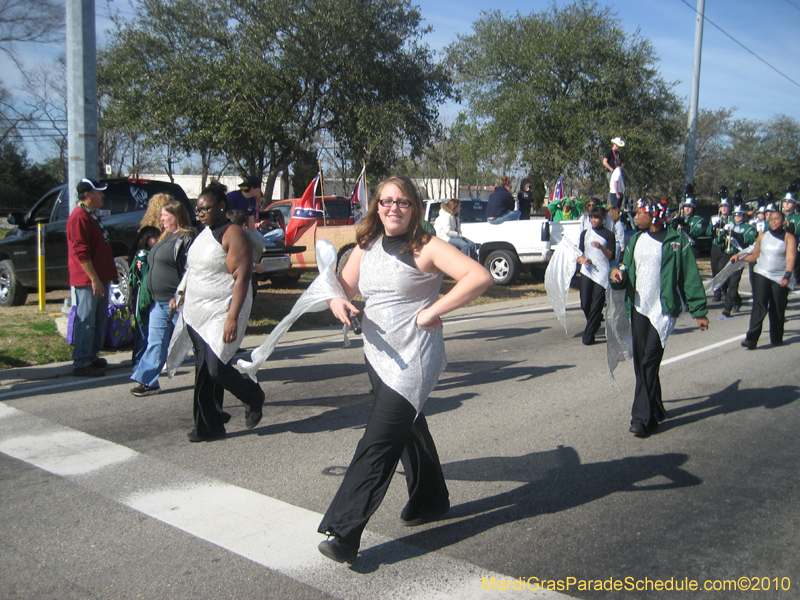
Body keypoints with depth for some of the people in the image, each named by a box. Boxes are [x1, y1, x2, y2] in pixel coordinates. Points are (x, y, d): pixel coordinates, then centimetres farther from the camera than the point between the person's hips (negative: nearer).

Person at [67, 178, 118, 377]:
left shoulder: (91, 215, 18)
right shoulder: (79, 217, -15)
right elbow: (80, 252, -21)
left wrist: (110, 273, 23)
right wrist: (94, 279, -22)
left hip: (99, 278, 10)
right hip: (88, 280, -10)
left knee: (99, 320, 16)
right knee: (86, 321, -5)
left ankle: (91, 357, 26)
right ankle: (82, 363, 1)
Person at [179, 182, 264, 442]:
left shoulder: (233, 235, -12)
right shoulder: (204, 234, 15)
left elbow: (242, 278, -19)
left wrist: (233, 318, -25)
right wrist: (183, 299, 21)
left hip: (222, 314, -8)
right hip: (197, 314, 8)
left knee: (216, 368, -13)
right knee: (203, 371, 8)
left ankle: (253, 396, 16)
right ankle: (208, 427, 17)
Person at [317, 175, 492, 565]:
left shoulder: (425, 247, -13)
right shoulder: (366, 246, 7)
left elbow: (480, 277, -23)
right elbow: (345, 286, 15)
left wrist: (432, 312, -24)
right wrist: (337, 301, -10)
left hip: (412, 359, -8)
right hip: (377, 355, 8)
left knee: (378, 445, -12)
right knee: (407, 429, 23)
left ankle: (342, 533, -9)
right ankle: (430, 500, 43)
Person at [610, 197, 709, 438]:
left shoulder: (676, 241, -4)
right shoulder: (636, 239, 13)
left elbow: (690, 277, -4)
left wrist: (699, 311, -6)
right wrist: (618, 273, -5)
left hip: (663, 309, -6)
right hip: (638, 308, 6)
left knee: (649, 363, -10)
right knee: (641, 363, 8)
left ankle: (642, 418, -5)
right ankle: (655, 411, 23)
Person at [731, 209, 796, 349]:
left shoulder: (789, 237, -4)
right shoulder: (763, 236, 8)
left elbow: (791, 258, -16)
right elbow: (755, 256, 15)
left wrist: (787, 275, -30)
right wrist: (739, 257, -2)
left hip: (780, 279, -1)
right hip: (761, 275, 2)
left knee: (778, 310, 7)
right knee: (759, 306, -11)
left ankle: (776, 338, 24)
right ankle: (751, 339, -19)